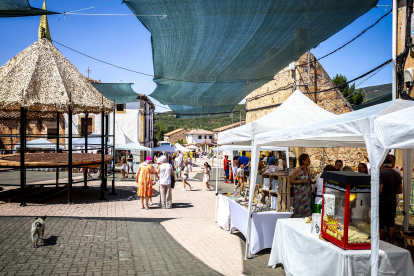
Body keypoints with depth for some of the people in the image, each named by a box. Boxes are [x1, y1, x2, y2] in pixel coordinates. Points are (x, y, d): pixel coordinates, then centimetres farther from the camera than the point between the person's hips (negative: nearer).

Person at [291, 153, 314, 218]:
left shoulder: (308, 169, 12)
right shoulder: (298, 170, -10)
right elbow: (291, 181, -8)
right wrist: (301, 181, -19)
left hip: (308, 193, 7)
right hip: (300, 194, -7)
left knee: (307, 211, 6)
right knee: (299, 211, -6)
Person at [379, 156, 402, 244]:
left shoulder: (382, 174, -17)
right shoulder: (397, 174, 7)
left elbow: (379, 190, -22)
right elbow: (400, 190, 14)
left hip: (382, 202, -7)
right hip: (393, 202, 7)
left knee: (380, 225, 2)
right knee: (391, 225, 14)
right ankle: (391, 245, 19)